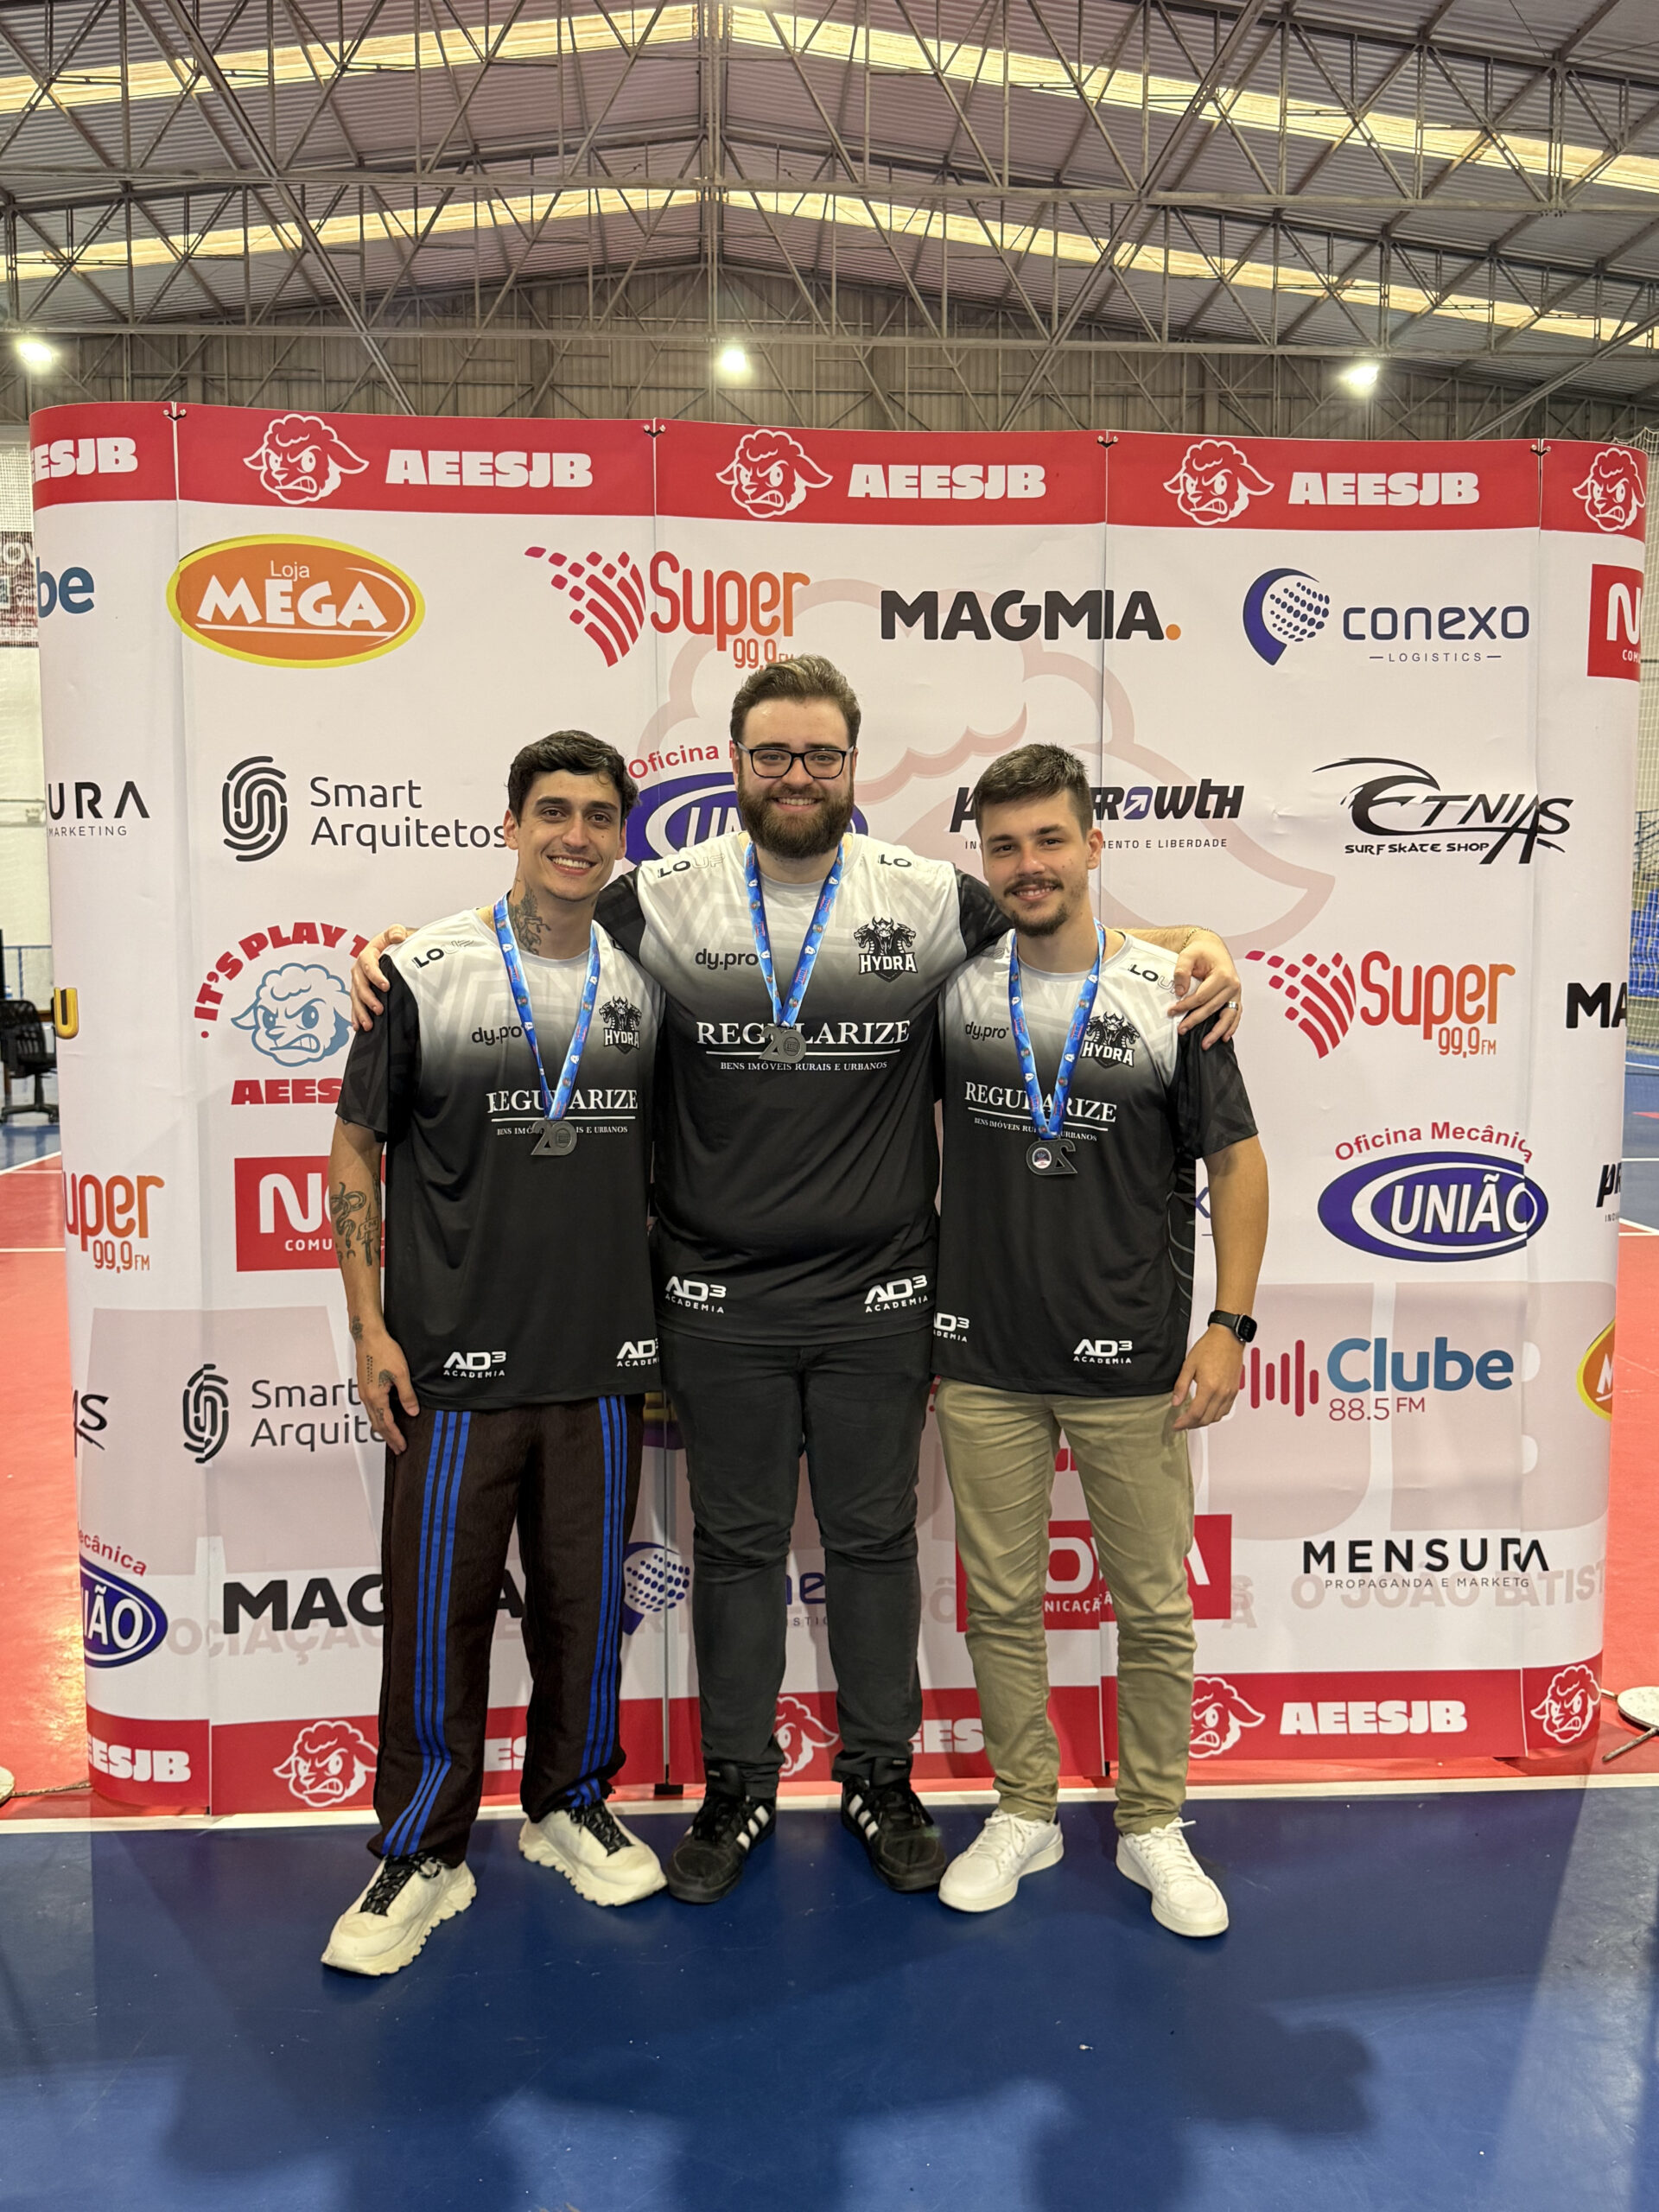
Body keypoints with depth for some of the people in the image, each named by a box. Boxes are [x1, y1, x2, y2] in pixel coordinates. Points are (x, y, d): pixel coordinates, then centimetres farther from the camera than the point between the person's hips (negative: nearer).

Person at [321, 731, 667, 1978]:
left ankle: (571, 1804, 35)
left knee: (586, 1597, 13)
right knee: (438, 1608, 5)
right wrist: (370, 1326, -4)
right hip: (454, 1360, -2)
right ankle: (423, 1853, 24)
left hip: (603, 1360, 3)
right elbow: (357, 1150, 0)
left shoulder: (647, 981, 4)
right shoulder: (428, 971, -5)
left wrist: (668, 1322, 11)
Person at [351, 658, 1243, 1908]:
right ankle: (738, 1788, 32)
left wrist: (1198, 948, -7)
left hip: (878, 1298, 0)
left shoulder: (930, 900, -1)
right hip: (720, 1301, 0)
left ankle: (882, 1780, 34)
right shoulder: (665, 903, -2)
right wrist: (393, 947, -3)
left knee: (874, 1541, 14)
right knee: (736, 1546, 14)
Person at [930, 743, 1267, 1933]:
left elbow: (1238, 1163, 0)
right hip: (982, 1361, 2)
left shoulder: (1169, 992, -5)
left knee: (1156, 1608, 10)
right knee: (1002, 1603, 12)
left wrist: (1230, 1323, -6)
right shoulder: (951, 988, 0)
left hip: (1132, 1365, -1)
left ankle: (1153, 1827, 31)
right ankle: (1025, 1813, 32)